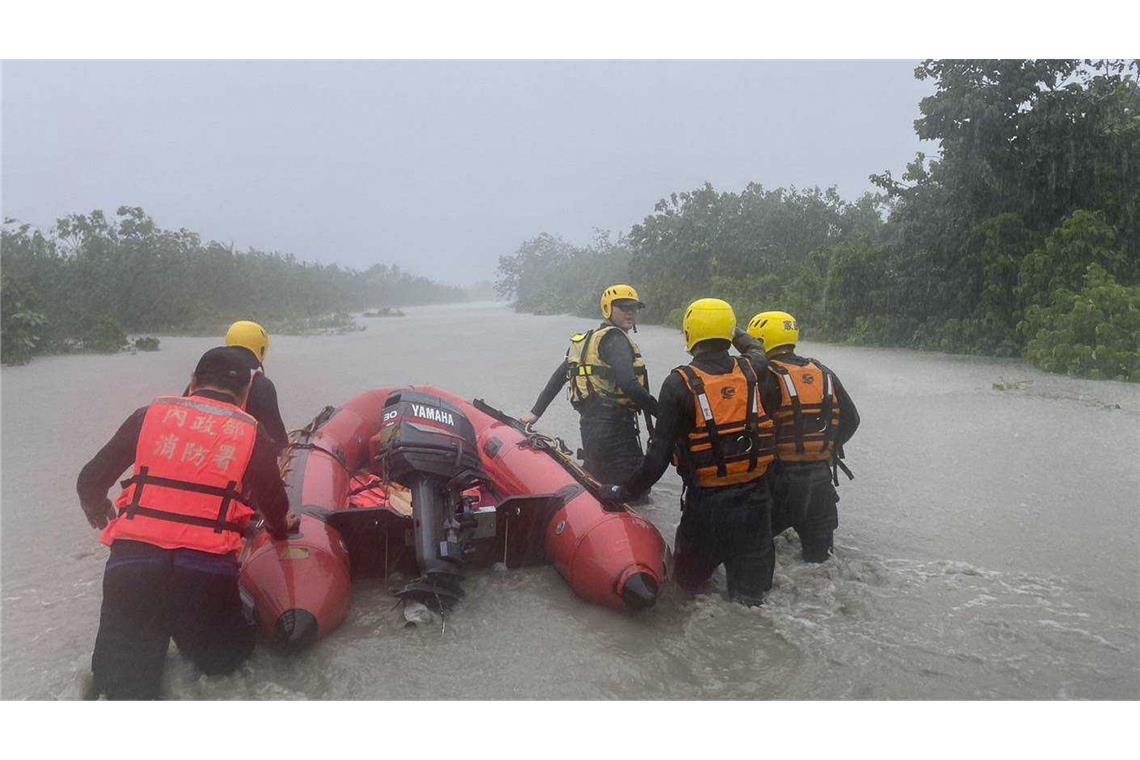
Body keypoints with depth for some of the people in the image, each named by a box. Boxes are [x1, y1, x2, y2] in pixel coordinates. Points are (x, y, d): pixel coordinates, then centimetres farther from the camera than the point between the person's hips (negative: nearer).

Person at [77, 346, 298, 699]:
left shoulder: (151, 414, 10)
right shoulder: (252, 434, 6)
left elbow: (90, 483, 15)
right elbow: (276, 509, 14)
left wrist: (100, 514, 38)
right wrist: (281, 529, 39)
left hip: (130, 564, 1)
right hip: (207, 570, -1)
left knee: (117, 679, 15)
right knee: (224, 658, 25)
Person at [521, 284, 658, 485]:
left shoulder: (585, 340, 19)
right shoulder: (615, 338, -11)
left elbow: (558, 376, 20)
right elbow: (628, 384, -24)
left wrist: (536, 412, 23)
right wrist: (660, 411, -15)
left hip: (588, 424, 10)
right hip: (614, 425, -10)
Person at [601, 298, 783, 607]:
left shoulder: (679, 383, -13)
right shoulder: (753, 370, -4)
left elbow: (659, 454, -14)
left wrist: (625, 491, -4)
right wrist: (739, 335, 40)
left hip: (706, 501, -3)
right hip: (755, 497, 3)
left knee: (688, 581, 18)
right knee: (749, 590, 13)